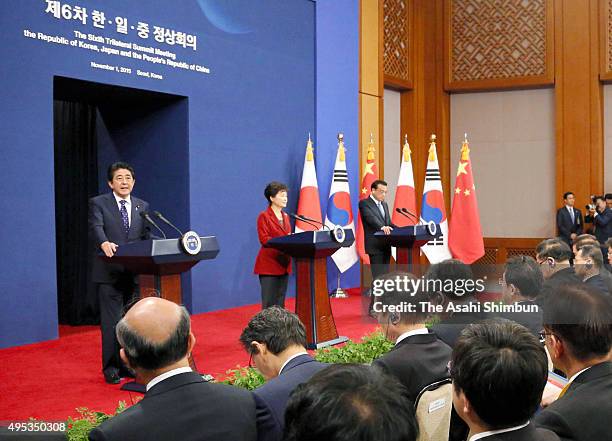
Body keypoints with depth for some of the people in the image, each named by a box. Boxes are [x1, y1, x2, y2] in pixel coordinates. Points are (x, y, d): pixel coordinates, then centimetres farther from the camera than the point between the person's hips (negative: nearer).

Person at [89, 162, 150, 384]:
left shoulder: (142, 206, 14)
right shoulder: (98, 203, 1)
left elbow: (146, 236, 8)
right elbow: (96, 228, -16)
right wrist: (104, 243, -37)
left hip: (135, 272, 4)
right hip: (109, 272, -4)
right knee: (111, 322, -1)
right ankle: (111, 368, 10)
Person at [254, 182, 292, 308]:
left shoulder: (285, 216, 17)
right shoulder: (264, 216, -5)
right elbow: (264, 239, -14)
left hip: (284, 264, 7)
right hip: (269, 265, -7)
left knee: (280, 302, 8)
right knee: (269, 303, -7)